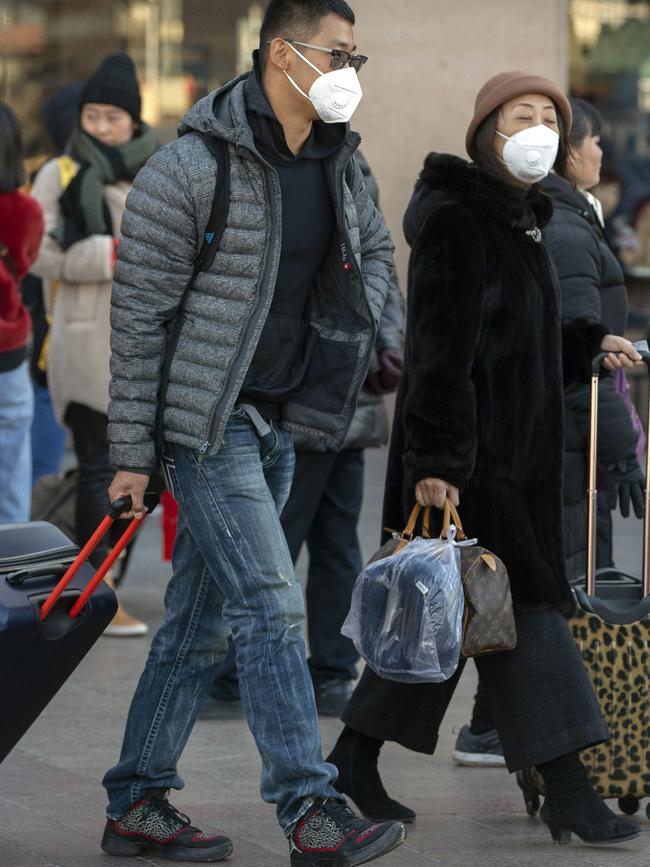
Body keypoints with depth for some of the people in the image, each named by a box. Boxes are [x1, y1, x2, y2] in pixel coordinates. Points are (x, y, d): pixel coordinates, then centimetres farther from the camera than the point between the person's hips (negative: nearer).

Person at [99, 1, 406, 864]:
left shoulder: (337, 165, 7)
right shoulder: (193, 168, -15)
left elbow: (376, 249, 29)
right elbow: (138, 313, -12)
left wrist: (355, 332, 11)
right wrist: (133, 451, -12)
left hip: (276, 421, 8)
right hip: (207, 421, -7)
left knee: (199, 621, 11)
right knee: (269, 609, -12)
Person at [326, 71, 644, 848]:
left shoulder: (517, 221, 16)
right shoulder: (458, 223, -14)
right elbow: (440, 348, -21)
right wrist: (434, 461, -25)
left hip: (511, 451, 10)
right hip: (465, 455, -10)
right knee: (522, 604, -9)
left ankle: (355, 758, 21)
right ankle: (565, 791, -7)